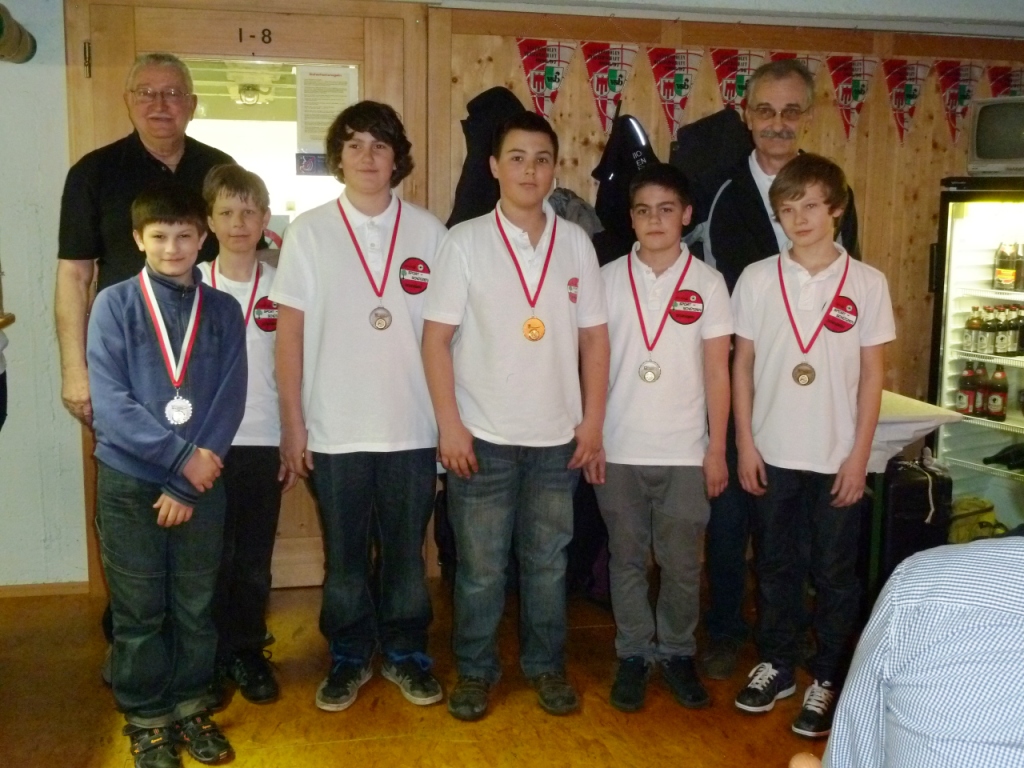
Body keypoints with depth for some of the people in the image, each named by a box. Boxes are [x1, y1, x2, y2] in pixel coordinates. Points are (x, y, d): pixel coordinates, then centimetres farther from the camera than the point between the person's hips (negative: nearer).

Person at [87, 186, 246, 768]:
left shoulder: (223, 310, 1)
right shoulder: (114, 305, -4)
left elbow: (230, 400, -4)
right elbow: (110, 402, -12)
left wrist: (186, 483, -11)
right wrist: (181, 456, -17)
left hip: (203, 479, 2)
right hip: (130, 480, -2)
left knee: (196, 604, 11)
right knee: (140, 610, 8)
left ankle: (191, 707, 28)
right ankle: (148, 720, 23)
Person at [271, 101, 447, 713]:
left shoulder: (429, 231, 2)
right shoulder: (309, 232, 0)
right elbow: (291, 332, 0)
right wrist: (293, 421, -3)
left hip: (413, 426, 1)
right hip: (334, 428, 0)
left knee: (406, 550, 12)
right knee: (345, 554, 12)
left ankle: (407, 652, 30)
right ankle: (350, 657, 29)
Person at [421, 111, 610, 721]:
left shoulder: (576, 243, 4)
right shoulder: (465, 241, -3)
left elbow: (594, 336, 6)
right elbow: (437, 337, -5)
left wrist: (593, 420, 2)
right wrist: (449, 424, -10)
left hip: (558, 436, 2)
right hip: (483, 435, -2)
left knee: (548, 561, 14)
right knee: (480, 567, 8)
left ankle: (547, 665, 30)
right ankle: (475, 670, 25)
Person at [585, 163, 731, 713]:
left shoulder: (707, 282, 0)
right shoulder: (608, 279, 1)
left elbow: (717, 371, 1)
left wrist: (717, 448, -1)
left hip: (685, 452, 0)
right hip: (619, 450, 1)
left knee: (682, 563, 8)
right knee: (627, 559, 10)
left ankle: (677, 652, 26)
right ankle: (633, 654, 24)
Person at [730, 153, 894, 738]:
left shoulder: (868, 283, -3)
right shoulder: (757, 279, -1)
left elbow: (873, 374, -1)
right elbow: (743, 365, 2)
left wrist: (859, 456, -5)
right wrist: (745, 443, -2)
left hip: (836, 458, -1)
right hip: (773, 453, 1)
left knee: (835, 573, 9)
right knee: (776, 566, 14)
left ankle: (828, 681, 24)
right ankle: (776, 665, 30)